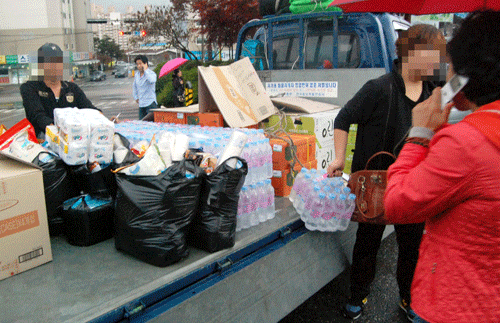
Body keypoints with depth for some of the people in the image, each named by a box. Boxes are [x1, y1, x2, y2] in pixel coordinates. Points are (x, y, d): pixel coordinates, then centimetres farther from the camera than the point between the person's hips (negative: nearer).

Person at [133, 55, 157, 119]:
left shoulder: (151, 73, -7)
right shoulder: (136, 75, 12)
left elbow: (152, 80, -32)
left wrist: (145, 70, -22)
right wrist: (136, 97, 21)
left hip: (150, 104, -6)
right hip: (141, 104, 6)